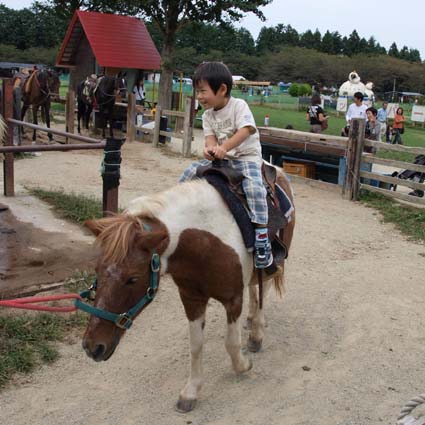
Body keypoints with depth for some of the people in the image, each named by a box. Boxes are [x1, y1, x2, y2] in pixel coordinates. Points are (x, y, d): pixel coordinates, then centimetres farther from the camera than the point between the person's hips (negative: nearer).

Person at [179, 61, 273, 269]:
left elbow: (245, 130, -23)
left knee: (253, 186, -32)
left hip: (246, 156, -6)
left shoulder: (239, 106, -10)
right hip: (219, 158, 6)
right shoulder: (208, 115, 8)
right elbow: (210, 136, -3)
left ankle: (262, 237, -30)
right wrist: (210, 148, -29)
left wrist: (224, 147, -37)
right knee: (188, 174, -5)